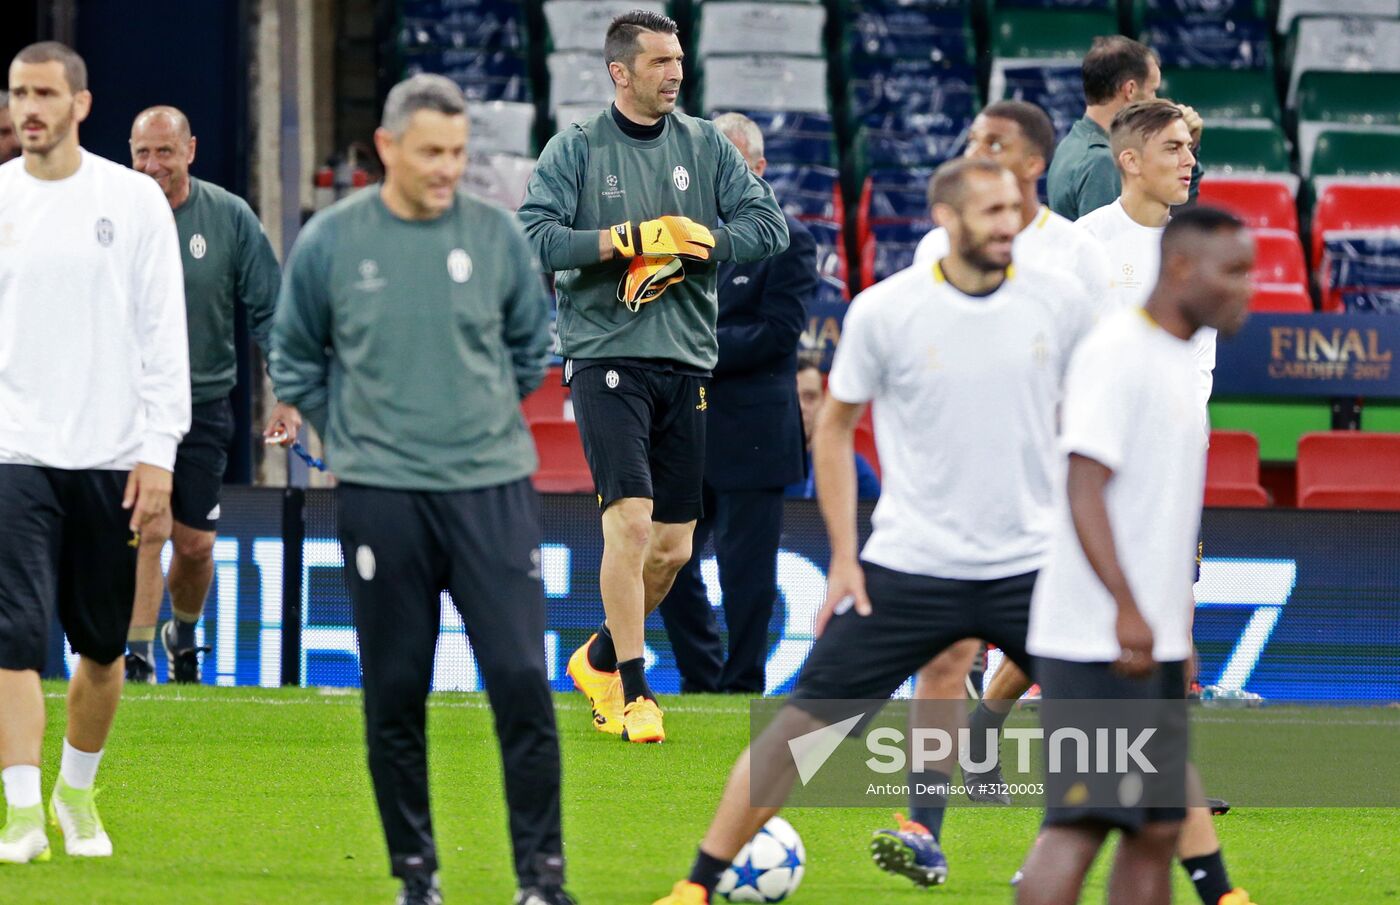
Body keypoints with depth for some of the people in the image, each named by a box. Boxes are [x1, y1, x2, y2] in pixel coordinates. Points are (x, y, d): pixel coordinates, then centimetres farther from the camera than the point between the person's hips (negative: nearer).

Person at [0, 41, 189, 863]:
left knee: (102, 647, 10)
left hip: (109, 456, 1)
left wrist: (158, 454, -5)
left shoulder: (134, 200, 2)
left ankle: (78, 793, 28)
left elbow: (164, 334, 1)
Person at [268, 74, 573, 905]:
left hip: (493, 490, 0)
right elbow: (295, 355, 13)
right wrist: (350, 430, 11)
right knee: (396, 694, 4)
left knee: (522, 679, -7)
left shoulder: (498, 235, 1)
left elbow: (531, 345, 16)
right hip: (382, 496, 0)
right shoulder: (331, 241, -1)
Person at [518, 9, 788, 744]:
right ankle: (633, 692, -7)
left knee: (672, 547, 6)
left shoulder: (706, 146, 10)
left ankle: (600, 659, 30)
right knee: (630, 521, -17)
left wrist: (691, 243, -11)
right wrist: (633, 238, -17)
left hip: (686, 363, 4)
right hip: (606, 358, -4)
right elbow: (535, 237, -11)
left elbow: (769, 225, 3)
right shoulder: (575, 149, 0)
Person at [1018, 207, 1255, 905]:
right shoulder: (1117, 351, -13)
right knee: (1081, 822, -12)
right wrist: (1128, 611, -29)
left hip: (1153, 644, 10)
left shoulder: (1180, 358, 16)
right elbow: (1084, 487, -21)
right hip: (1097, 640, -10)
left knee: (1158, 828, 9)